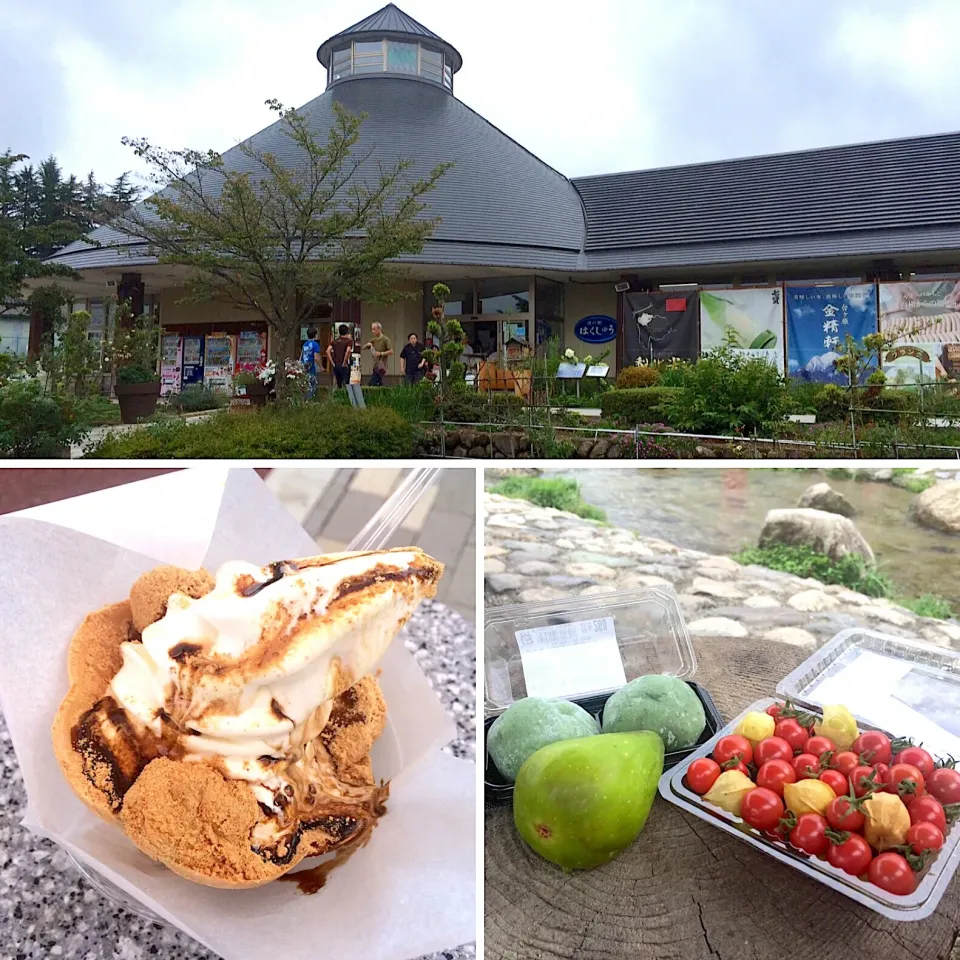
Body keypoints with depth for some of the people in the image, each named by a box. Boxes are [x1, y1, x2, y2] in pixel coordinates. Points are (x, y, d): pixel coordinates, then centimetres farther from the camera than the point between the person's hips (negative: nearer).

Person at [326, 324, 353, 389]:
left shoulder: (335, 341, 11)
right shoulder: (349, 340, -4)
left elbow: (328, 351, 0)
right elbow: (348, 351, -21)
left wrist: (332, 363, 1)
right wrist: (344, 363, -14)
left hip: (336, 365, 5)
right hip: (344, 366, -5)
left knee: (338, 384, 15)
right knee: (345, 385, 0)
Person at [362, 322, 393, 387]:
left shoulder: (385, 339, -5)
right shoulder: (373, 340, 14)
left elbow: (391, 352, -11)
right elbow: (363, 348, 18)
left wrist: (381, 353, -18)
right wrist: (367, 345, -3)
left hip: (381, 366, -7)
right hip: (375, 366, 7)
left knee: (372, 384, -15)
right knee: (379, 384, 9)